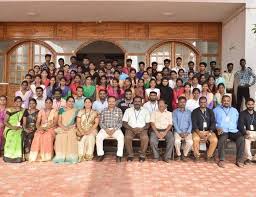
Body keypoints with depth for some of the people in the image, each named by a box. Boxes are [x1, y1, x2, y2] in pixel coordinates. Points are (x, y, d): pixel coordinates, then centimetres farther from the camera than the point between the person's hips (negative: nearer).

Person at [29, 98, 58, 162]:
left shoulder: (54, 111, 6)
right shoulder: (41, 111, 13)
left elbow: (55, 123, -4)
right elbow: (38, 122, 5)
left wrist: (46, 128, -18)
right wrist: (39, 128, -16)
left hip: (51, 129, -2)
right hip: (41, 128, 2)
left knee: (47, 136, -35)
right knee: (37, 136, -31)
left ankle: (46, 156, -29)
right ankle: (37, 156, -28)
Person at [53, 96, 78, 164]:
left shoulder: (75, 111, 14)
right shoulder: (61, 110, 14)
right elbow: (59, 121, 8)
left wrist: (69, 127, -8)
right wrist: (63, 127, -11)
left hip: (71, 128, 0)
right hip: (62, 128, 0)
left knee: (71, 137, -32)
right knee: (60, 137, -30)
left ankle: (70, 157, -27)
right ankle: (60, 157, -24)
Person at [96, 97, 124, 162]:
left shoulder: (119, 111, 5)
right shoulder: (104, 111, 8)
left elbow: (120, 122, 1)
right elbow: (101, 122, 5)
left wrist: (114, 129, -14)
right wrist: (106, 129, -12)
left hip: (116, 129, -1)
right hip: (105, 129, 1)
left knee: (121, 137, -31)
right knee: (98, 137, -26)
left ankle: (119, 155, -21)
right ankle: (100, 154, -12)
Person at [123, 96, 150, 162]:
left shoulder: (145, 111, 10)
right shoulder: (128, 110, 9)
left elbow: (148, 124, 6)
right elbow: (124, 123, 3)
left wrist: (141, 129, -14)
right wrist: (132, 129, -13)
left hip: (142, 129, 0)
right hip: (131, 129, 0)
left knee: (145, 138, -32)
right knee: (127, 137, -31)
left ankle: (142, 155, -12)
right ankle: (130, 154, -11)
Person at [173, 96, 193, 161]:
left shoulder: (189, 112, 13)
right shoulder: (175, 112, 8)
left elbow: (190, 123, 6)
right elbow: (175, 123, -1)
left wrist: (188, 132, -10)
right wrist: (180, 132, -13)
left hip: (187, 131, 1)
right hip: (178, 131, -1)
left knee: (190, 142, -27)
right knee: (177, 141, -31)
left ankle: (185, 155, -2)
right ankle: (178, 155, -5)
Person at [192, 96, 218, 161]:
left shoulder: (210, 111, 12)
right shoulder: (195, 112, 5)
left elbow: (213, 123, 3)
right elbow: (194, 124, -5)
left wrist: (209, 132, -14)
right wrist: (199, 133, -20)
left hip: (208, 131, 2)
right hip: (198, 131, -2)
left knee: (215, 140, -26)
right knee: (196, 139, -33)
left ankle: (209, 155, -4)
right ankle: (197, 155, -10)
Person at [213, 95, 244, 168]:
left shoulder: (234, 110, 26)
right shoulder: (216, 110, 16)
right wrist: (217, 127, -10)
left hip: (234, 131, 3)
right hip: (222, 131, -3)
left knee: (241, 138, -28)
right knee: (222, 139, -36)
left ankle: (239, 160, -19)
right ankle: (221, 160, -27)